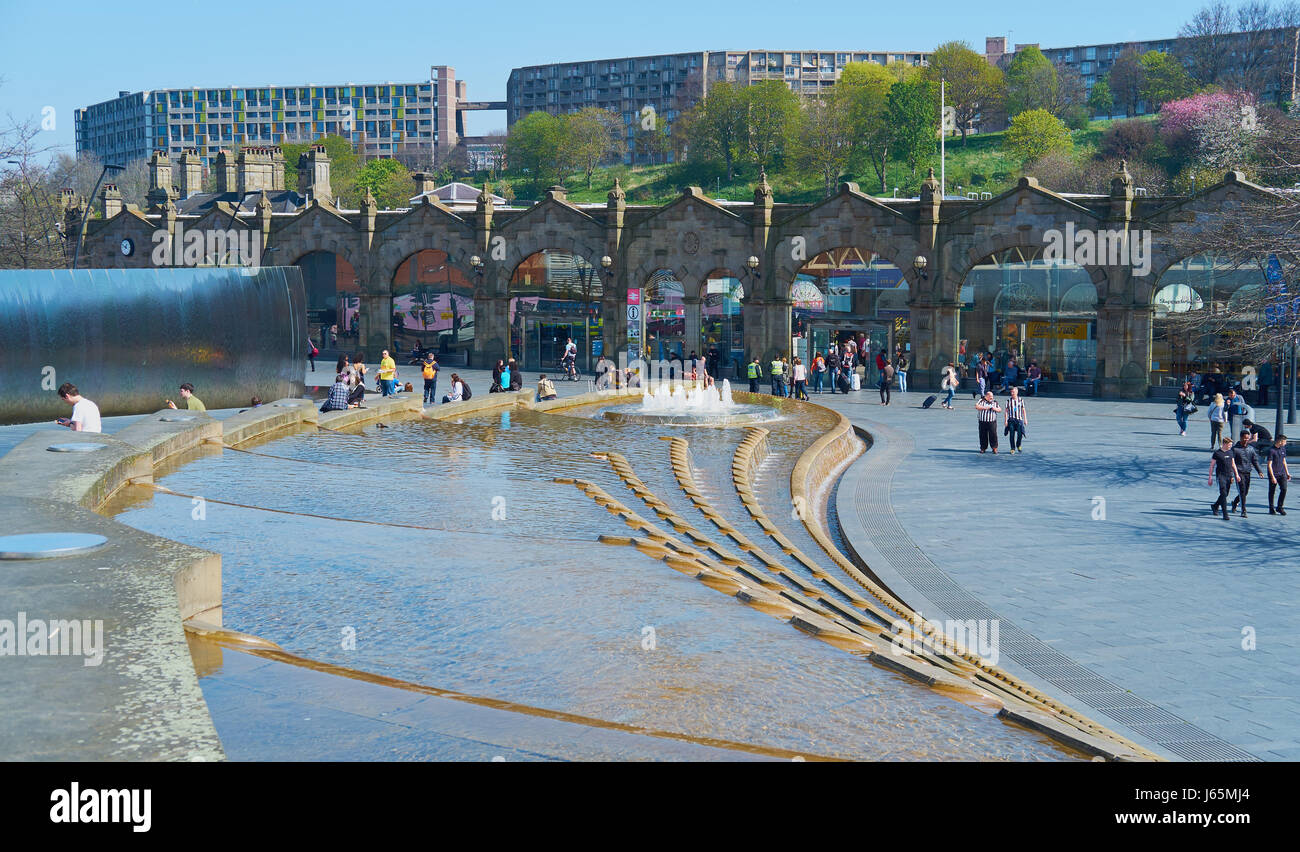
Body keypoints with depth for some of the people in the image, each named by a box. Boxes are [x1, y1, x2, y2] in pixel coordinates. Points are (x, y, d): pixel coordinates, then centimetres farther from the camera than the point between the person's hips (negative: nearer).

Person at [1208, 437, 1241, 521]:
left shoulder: (1230, 452, 11)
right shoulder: (1217, 453, -6)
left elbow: (1233, 464, 20)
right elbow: (1212, 465, -2)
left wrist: (1236, 475, 13)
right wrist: (1210, 477, -4)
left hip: (1229, 475, 6)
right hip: (1220, 475, -6)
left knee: (1225, 494, 11)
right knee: (1223, 494, -12)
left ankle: (1215, 506, 35)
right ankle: (1225, 514, -12)